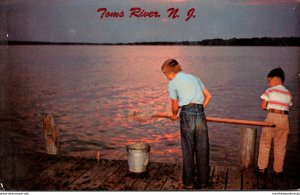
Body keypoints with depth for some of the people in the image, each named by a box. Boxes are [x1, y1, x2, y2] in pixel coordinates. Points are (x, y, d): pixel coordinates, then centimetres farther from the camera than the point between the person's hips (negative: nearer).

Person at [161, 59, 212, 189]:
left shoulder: (172, 83, 5)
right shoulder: (194, 78, 20)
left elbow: (175, 106, 9)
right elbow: (208, 96, 20)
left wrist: (174, 115, 30)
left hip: (187, 115, -4)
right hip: (200, 114, 4)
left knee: (187, 150, 7)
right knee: (202, 149, 11)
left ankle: (188, 182, 16)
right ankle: (202, 181, 20)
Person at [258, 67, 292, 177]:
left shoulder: (270, 91, -1)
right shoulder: (288, 93, 11)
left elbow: (263, 107, -1)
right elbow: (287, 106, 7)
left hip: (272, 118, -3)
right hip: (284, 119, 4)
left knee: (265, 144, 10)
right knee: (280, 146, 13)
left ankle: (262, 168, 13)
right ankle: (278, 170, 19)